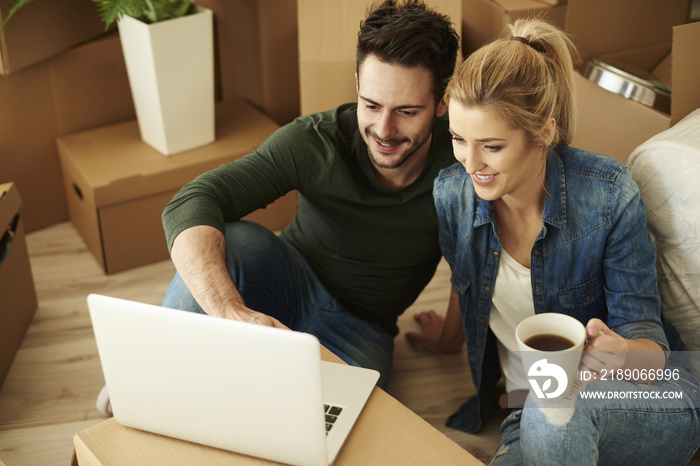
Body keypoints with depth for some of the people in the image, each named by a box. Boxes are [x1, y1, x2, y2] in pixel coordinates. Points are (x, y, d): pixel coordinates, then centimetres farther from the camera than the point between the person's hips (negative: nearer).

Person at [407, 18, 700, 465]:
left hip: (652, 407, -2)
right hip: (530, 412, 2)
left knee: (554, 408, -35)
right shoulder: (450, 194, -10)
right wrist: (452, 335, 30)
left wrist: (623, 356, -37)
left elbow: (648, 339, -14)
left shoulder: (608, 193, -19)